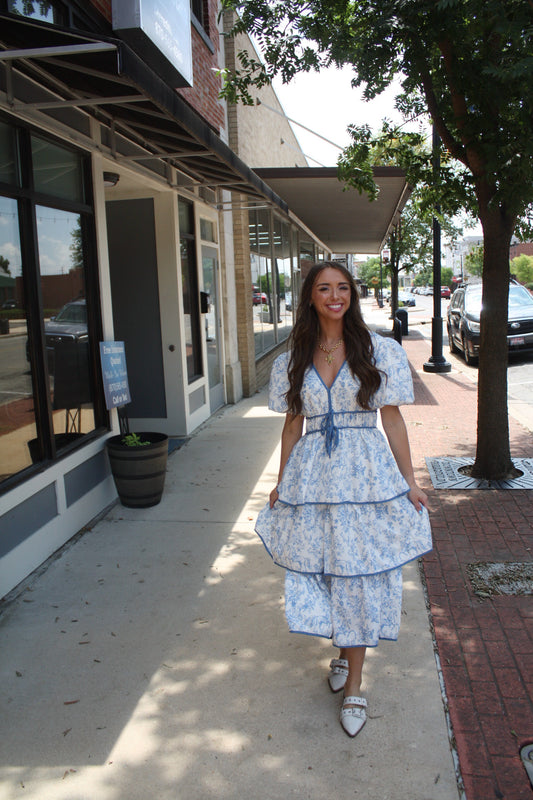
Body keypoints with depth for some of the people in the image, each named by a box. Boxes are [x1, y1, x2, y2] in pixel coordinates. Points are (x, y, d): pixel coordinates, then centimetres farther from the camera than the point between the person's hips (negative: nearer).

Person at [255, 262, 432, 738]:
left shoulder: (379, 352, -1)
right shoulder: (294, 361, 6)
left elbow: (392, 419, 1)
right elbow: (293, 425, 12)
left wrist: (409, 481, 0)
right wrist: (281, 483, 12)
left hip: (366, 477, -2)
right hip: (312, 478, 3)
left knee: (359, 578, 3)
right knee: (321, 571, 10)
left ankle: (354, 685, 19)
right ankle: (344, 651, 38)